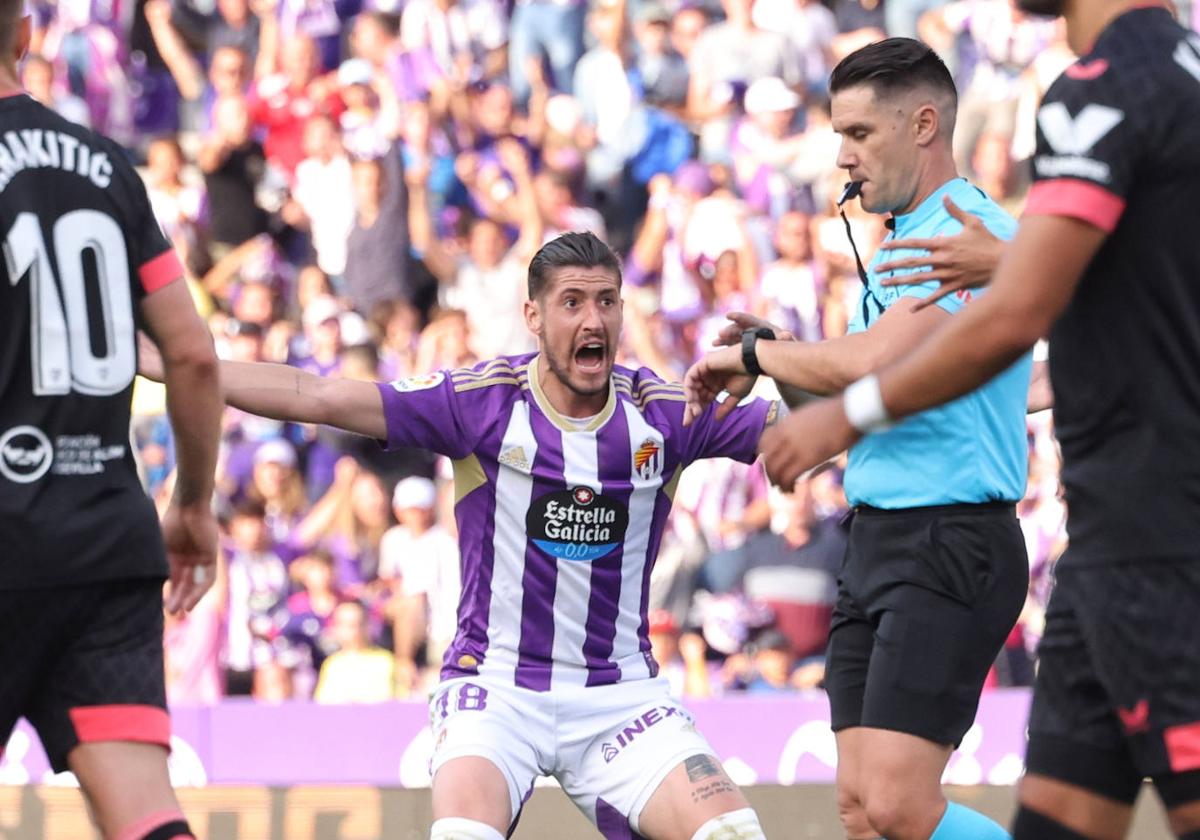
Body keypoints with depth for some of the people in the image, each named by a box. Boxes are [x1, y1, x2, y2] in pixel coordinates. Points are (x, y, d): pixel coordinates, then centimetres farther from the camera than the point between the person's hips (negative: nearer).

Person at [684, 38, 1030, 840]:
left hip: (950, 544, -10)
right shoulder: (902, 242, 19)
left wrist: (754, 353, -9)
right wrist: (775, 362, 5)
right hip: (877, 537, 10)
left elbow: (871, 363, -25)